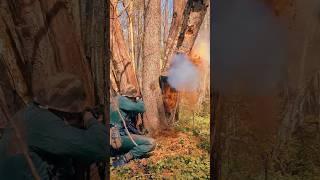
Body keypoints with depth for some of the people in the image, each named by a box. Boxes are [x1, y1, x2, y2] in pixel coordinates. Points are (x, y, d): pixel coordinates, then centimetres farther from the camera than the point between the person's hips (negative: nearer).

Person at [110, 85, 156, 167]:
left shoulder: (115, 100, 16)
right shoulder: (120, 100, -11)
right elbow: (141, 108, -13)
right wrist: (139, 100, 6)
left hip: (114, 137, 10)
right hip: (120, 138, -10)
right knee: (151, 143, -16)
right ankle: (125, 158, -15)